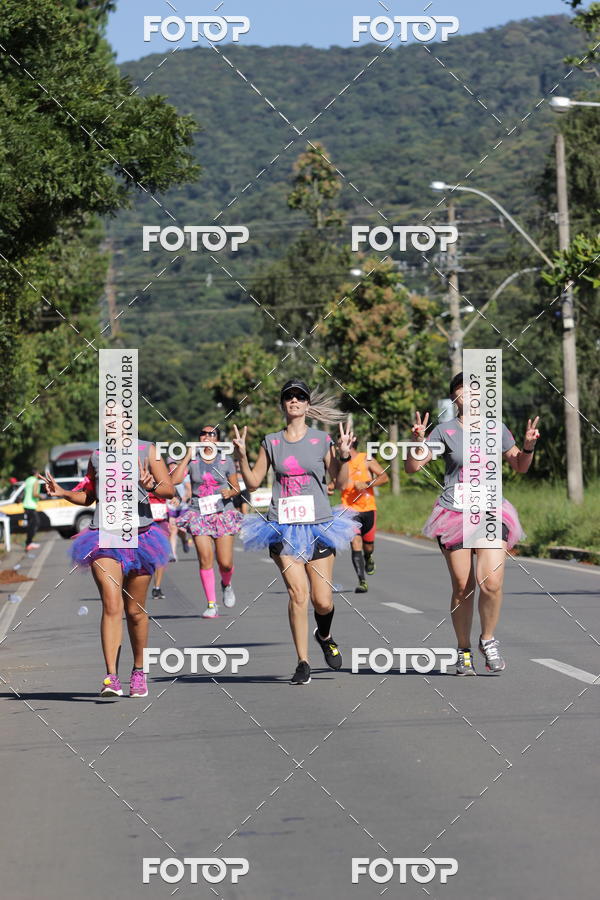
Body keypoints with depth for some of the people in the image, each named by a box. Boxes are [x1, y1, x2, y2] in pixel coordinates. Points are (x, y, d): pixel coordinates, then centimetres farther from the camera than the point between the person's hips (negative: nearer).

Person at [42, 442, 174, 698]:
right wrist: (63, 493, 5)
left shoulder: (147, 451, 4)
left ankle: (138, 671, 27)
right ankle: (111, 677, -22)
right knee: (111, 606, -15)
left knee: (135, 610, 7)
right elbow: (88, 497, 23)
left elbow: (170, 490, -2)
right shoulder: (97, 456, 11)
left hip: (139, 536, 0)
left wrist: (151, 486, -23)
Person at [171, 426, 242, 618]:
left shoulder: (226, 461, 4)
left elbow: (236, 487, 11)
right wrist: (187, 456, -9)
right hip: (199, 514, 0)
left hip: (223, 514, 0)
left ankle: (226, 584, 30)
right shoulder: (192, 461, 4)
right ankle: (211, 604, -4)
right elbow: (174, 480, -11)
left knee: (225, 562, -6)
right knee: (205, 558, -12)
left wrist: (230, 493, -12)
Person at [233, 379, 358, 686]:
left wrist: (344, 455, -10)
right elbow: (253, 482, 13)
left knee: (322, 600, -2)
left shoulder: (321, 440, 5)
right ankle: (303, 663, -4)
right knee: (297, 592, -13)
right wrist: (241, 455, 0)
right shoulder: (271, 442, 10)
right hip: (283, 527, 0)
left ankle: (324, 636, 34)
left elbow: (340, 482, 5)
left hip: (318, 524, 0)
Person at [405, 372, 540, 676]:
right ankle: (464, 651, 16)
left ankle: (488, 640, 7)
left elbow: (520, 466, 20)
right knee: (462, 587, -1)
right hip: (454, 514, -1)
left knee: (491, 582, -16)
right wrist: (418, 440, -16)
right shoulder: (445, 431, 1)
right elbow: (411, 467, 2)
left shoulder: (496, 429, 9)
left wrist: (528, 446, 0)